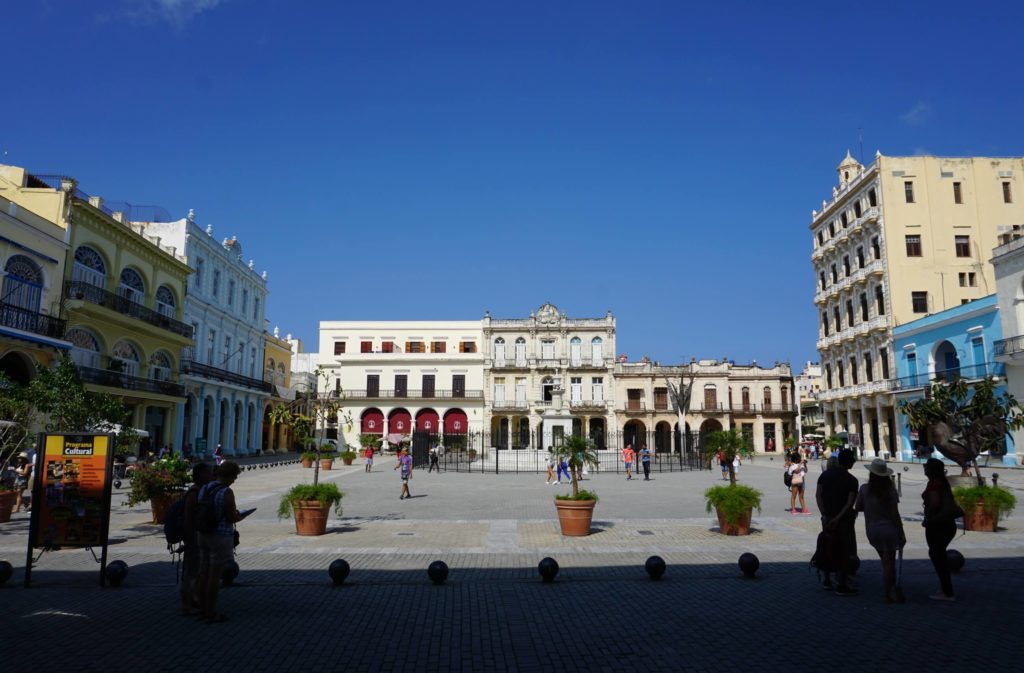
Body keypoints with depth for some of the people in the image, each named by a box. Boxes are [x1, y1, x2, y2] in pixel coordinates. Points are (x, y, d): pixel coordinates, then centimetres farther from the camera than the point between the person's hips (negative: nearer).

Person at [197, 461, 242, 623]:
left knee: (204, 573, 16)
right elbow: (232, 518, -17)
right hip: (221, 537, -8)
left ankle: (203, 609, 27)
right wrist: (239, 516, 5)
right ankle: (211, 614, 10)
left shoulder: (203, 489, 4)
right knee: (215, 576, 1)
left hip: (204, 535, 8)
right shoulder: (227, 492, -19)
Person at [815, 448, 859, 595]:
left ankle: (827, 580, 25)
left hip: (827, 518, 5)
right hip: (843, 520, -5)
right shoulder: (851, 480, -10)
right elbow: (850, 503, -18)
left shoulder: (825, 475, 3)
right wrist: (837, 519, -19)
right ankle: (841, 586, 5)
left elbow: (818, 495, -3)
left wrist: (824, 514, -7)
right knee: (844, 553, 3)